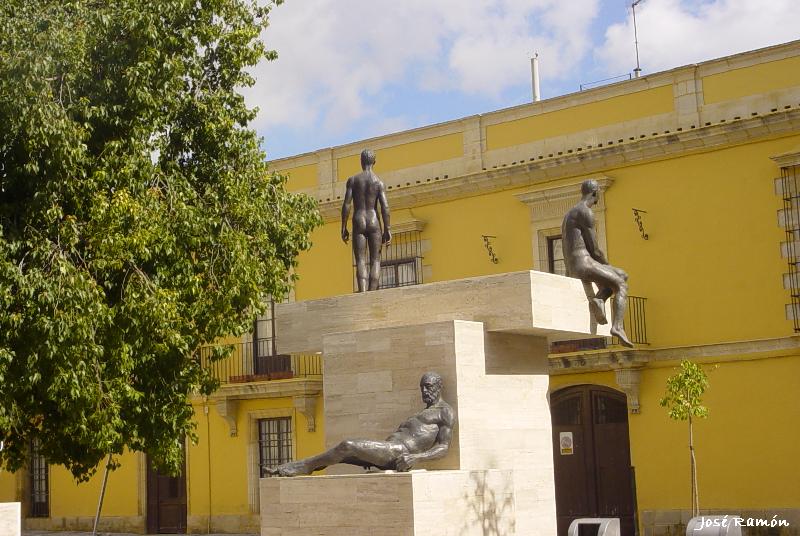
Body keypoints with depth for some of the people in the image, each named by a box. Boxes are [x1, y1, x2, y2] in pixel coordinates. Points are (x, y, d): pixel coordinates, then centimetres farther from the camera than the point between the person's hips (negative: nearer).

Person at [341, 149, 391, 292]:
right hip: (374, 223, 0)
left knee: (360, 261, -5)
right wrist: (387, 230, -1)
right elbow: (385, 207, -5)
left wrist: (343, 227, 2)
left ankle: (362, 292, -23)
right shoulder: (379, 181, 3)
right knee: (375, 260, 3)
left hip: (359, 224, 0)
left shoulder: (353, 180, 3)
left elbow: (346, 204, -3)